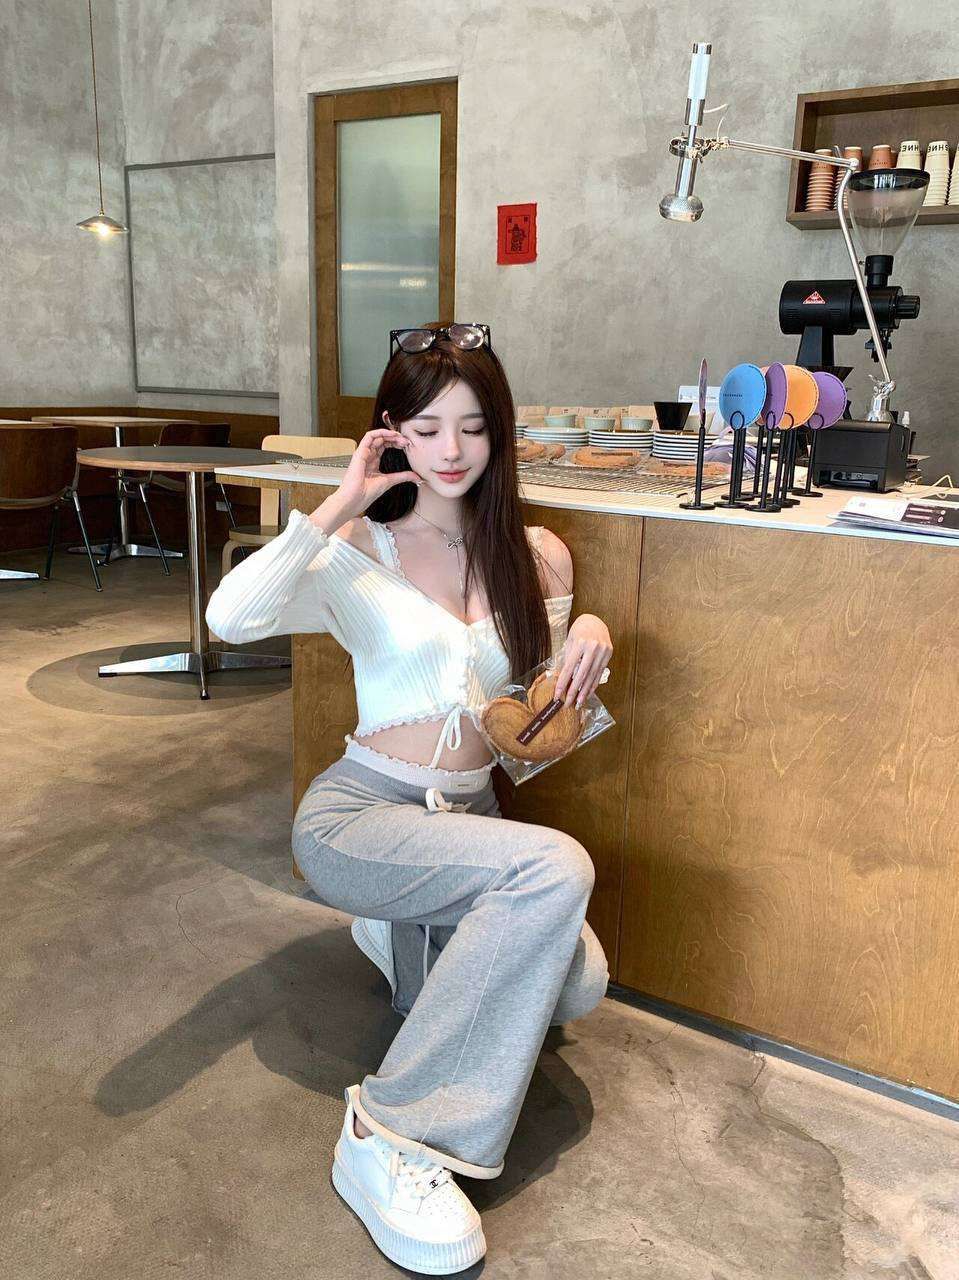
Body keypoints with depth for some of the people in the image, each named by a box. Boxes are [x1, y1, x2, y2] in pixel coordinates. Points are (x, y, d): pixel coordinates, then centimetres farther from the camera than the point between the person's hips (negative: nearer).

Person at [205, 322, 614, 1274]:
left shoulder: (538, 557, 7)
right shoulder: (358, 552, -4)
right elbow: (230, 617, -23)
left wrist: (589, 636, -7)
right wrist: (340, 505, -18)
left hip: (471, 816, 5)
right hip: (358, 814, -5)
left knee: (576, 984, -20)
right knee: (555, 867, -31)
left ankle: (416, 938, 13)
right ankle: (392, 1134, -19)